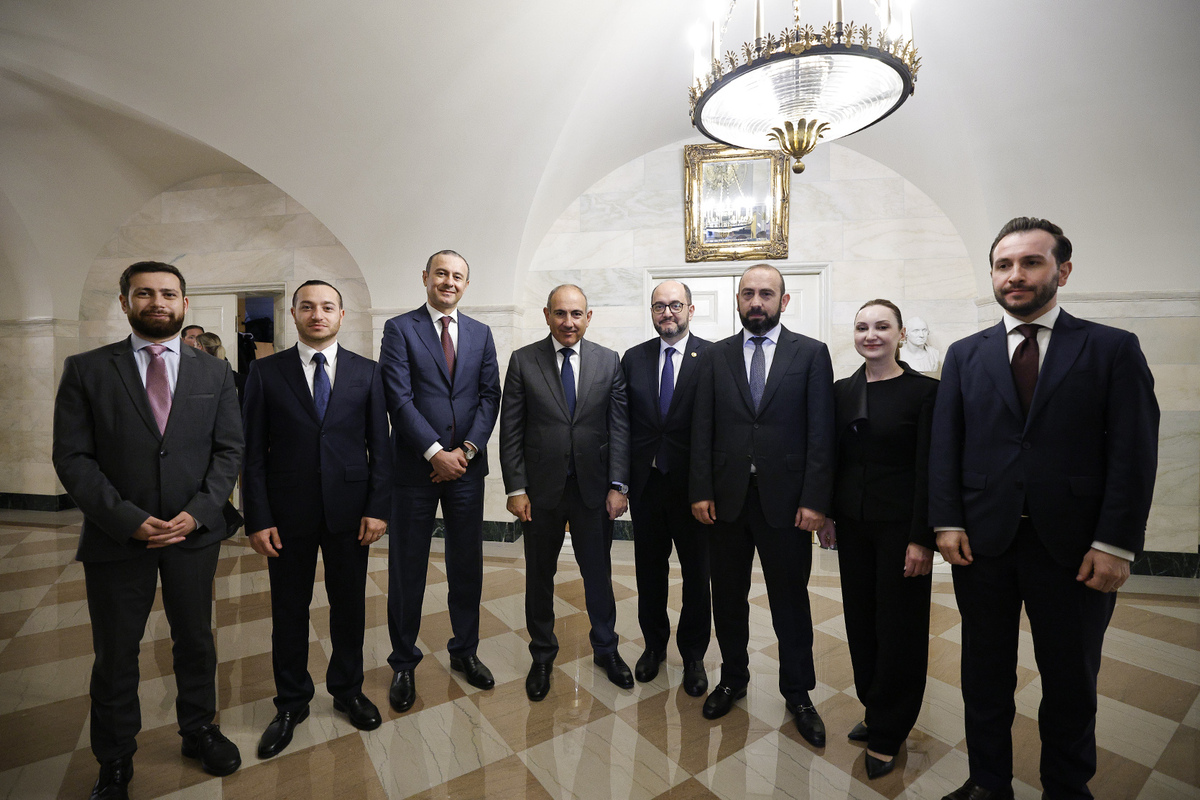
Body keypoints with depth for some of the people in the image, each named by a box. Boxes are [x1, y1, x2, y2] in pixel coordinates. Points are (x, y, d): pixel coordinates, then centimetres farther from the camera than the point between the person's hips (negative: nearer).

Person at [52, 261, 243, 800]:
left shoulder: (214, 372, 3)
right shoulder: (86, 370, -1)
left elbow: (229, 450, 1)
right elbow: (72, 457, -5)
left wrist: (197, 512, -12)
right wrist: (128, 519, -15)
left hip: (194, 533, 1)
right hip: (116, 535, -1)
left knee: (196, 640, 16)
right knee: (115, 655, 13)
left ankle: (199, 731, 38)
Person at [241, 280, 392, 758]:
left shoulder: (366, 372, 3)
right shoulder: (266, 372, 2)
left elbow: (380, 445, 1)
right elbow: (253, 451, 0)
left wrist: (377, 508, -6)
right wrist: (257, 518, -6)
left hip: (350, 511, 1)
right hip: (288, 513, 0)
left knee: (349, 605, 13)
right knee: (289, 610, 13)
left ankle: (348, 691, 35)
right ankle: (291, 704, 34)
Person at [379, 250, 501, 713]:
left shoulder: (480, 334, 10)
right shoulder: (399, 329, -1)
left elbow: (490, 395, 4)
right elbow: (399, 398, -9)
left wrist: (467, 449, -8)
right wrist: (436, 453, -14)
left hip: (466, 465, 3)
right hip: (415, 466, -3)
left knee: (467, 565, 13)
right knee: (407, 569, 8)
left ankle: (465, 651, 31)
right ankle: (403, 664, 26)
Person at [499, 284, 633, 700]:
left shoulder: (609, 361, 1)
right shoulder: (522, 361, -2)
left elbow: (619, 427, 0)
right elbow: (511, 431, -3)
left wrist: (618, 485, -6)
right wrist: (515, 488, -8)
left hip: (594, 487, 1)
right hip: (541, 488, 0)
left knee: (598, 571, 14)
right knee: (539, 575, 14)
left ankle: (606, 648, 37)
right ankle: (542, 655, 35)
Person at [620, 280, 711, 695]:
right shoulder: (633, 358, 5)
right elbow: (624, 423, 5)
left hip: (693, 484, -2)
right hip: (645, 483, 3)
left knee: (696, 572, 12)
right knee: (649, 569, 16)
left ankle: (693, 654, 33)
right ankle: (654, 644, 39)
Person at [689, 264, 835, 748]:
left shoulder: (811, 354, 1)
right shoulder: (715, 357, 6)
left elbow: (821, 432, -4)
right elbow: (702, 430, 3)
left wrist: (814, 500, -10)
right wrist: (700, 491, -3)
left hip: (785, 499, -2)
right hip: (726, 497, 2)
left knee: (790, 599, 11)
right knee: (728, 597, 15)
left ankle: (798, 693, 32)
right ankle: (733, 679, 36)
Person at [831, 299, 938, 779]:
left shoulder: (924, 391, -8)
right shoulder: (841, 391, 5)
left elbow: (928, 470, -11)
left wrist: (922, 539, -14)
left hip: (900, 525, -4)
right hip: (853, 524, 5)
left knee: (899, 627, 7)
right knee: (861, 621, 14)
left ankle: (887, 734, 25)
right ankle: (874, 709, 35)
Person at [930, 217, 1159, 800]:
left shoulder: (1113, 349, 1)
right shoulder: (965, 355, 6)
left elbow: (1135, 453, -4)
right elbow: (944, 445, 3)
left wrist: (1115, 544, -11)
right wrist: (946, 522, -6)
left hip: (1073, 547, -1)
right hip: (982, 539, 2)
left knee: (1071, 680, 15)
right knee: (985, 673, 15)